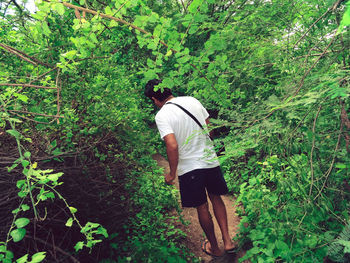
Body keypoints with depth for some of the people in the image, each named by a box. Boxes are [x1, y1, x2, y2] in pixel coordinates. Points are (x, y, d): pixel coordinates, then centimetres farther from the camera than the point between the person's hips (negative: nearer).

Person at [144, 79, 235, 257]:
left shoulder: (161, 116, -15)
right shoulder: (192, 100, 2)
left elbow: (172, 146, -25)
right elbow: (209, 127, 8)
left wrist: (172, 174, -12)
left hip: (189, 167, -5)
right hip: (210, 160, 5)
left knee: (202, 208, 14)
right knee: (216, 197, 25)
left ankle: (214, 248, 34)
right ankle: (228, 241, 26)